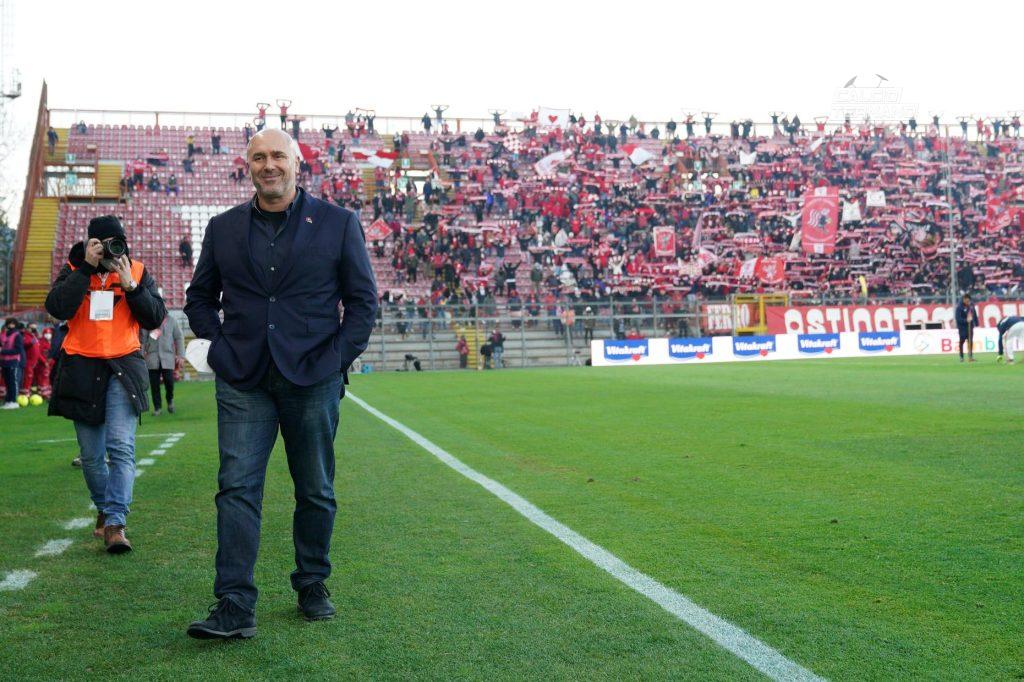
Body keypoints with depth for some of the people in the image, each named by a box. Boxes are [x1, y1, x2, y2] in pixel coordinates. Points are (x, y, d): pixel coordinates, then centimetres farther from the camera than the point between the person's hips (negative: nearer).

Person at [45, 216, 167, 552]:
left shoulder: (138, 272, 6)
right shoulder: (74, 270, 5)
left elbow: (155, 318, -3)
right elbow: (57, 308, -13)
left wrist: (130, 285, -13)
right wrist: (87, 268, -15)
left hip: (123, 367, -1)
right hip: (81, 369, 1)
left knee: (121, 447, -16)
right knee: (91, 455, 9)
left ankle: (115, 524, -17)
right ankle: (104, 508, 32)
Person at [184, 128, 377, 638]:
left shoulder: (338, 223, 3)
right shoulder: (223, 229, 9)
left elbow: (363, 299, 5)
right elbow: (199, 297, 19)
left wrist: (338, 358, -4)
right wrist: (220, 347, 4)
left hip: (312, 380, -1)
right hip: (243, 382, 1)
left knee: (316, 492, 9)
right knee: (237, 487, -6)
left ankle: (312, 588, 25)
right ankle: (235, 607, -5)